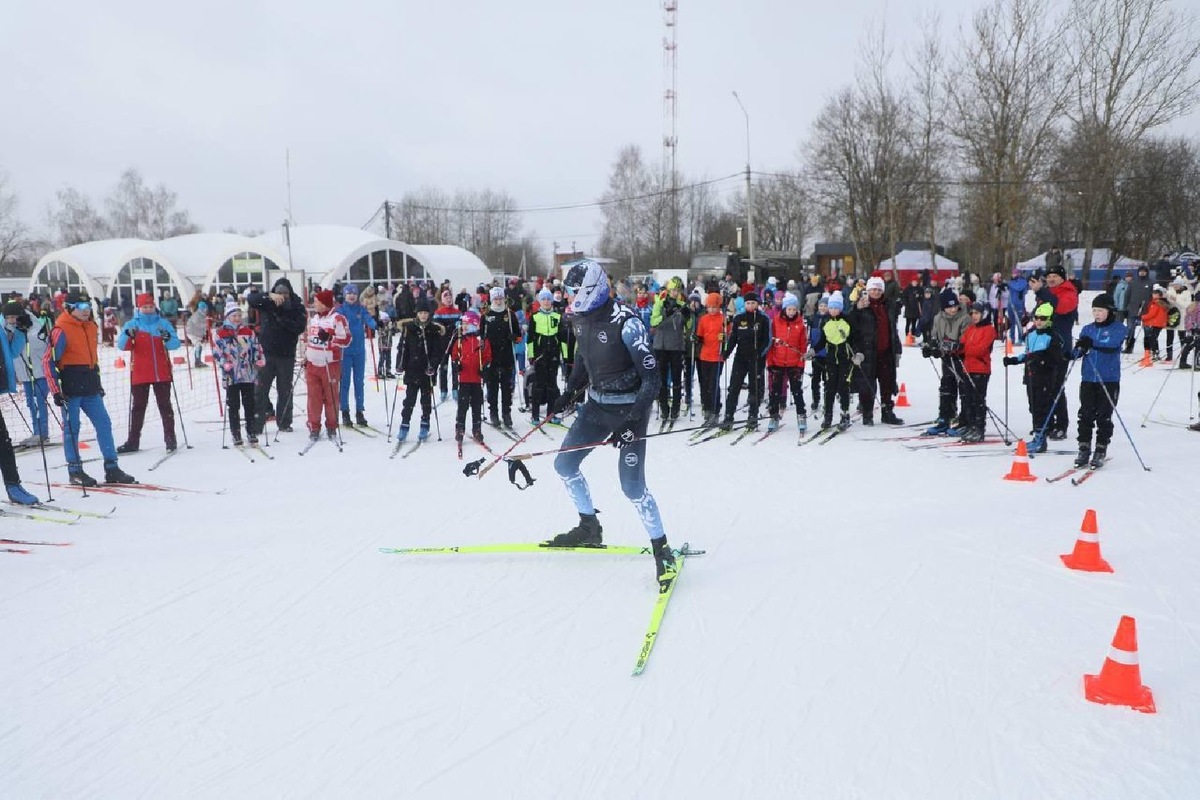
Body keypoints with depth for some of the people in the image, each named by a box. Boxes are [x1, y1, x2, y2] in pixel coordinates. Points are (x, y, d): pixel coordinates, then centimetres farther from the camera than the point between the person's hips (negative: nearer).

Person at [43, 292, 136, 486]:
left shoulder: (91, 328, 13)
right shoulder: (61, 331, -10)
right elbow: (48, 361, -11)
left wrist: (97, 382, 23)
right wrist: (55, 390, -15)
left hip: (90, 388, 7)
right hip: (70, 388, -7)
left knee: (104, 424, 4)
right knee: (71, 428, 2)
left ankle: (112, 468, 9)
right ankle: (75, 471, 12)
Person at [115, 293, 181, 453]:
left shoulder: (164, 323, 4)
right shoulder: (132, 324, 3)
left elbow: (175, 344, -3)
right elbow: (122, 345, -7)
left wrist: (168, 338, -25)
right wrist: (128, 335, -28)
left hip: (162, 373, 0)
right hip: (140, 374, 0)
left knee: (165, 406, 5)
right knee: (138, 407, 7)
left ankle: (170, 438, 9)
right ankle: (133, 441, 12)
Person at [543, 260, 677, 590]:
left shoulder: (625, 322, -23)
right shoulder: (581, 318, 0)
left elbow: (651, 378, -23)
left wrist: (631, 422, -29)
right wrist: (570, 391, 9)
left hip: (629, 407, -8)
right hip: (597, 403, 8)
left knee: (632, 486, -11)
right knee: (564, 465, 9)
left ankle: (662, 549, 7)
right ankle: (589, 527, 28)